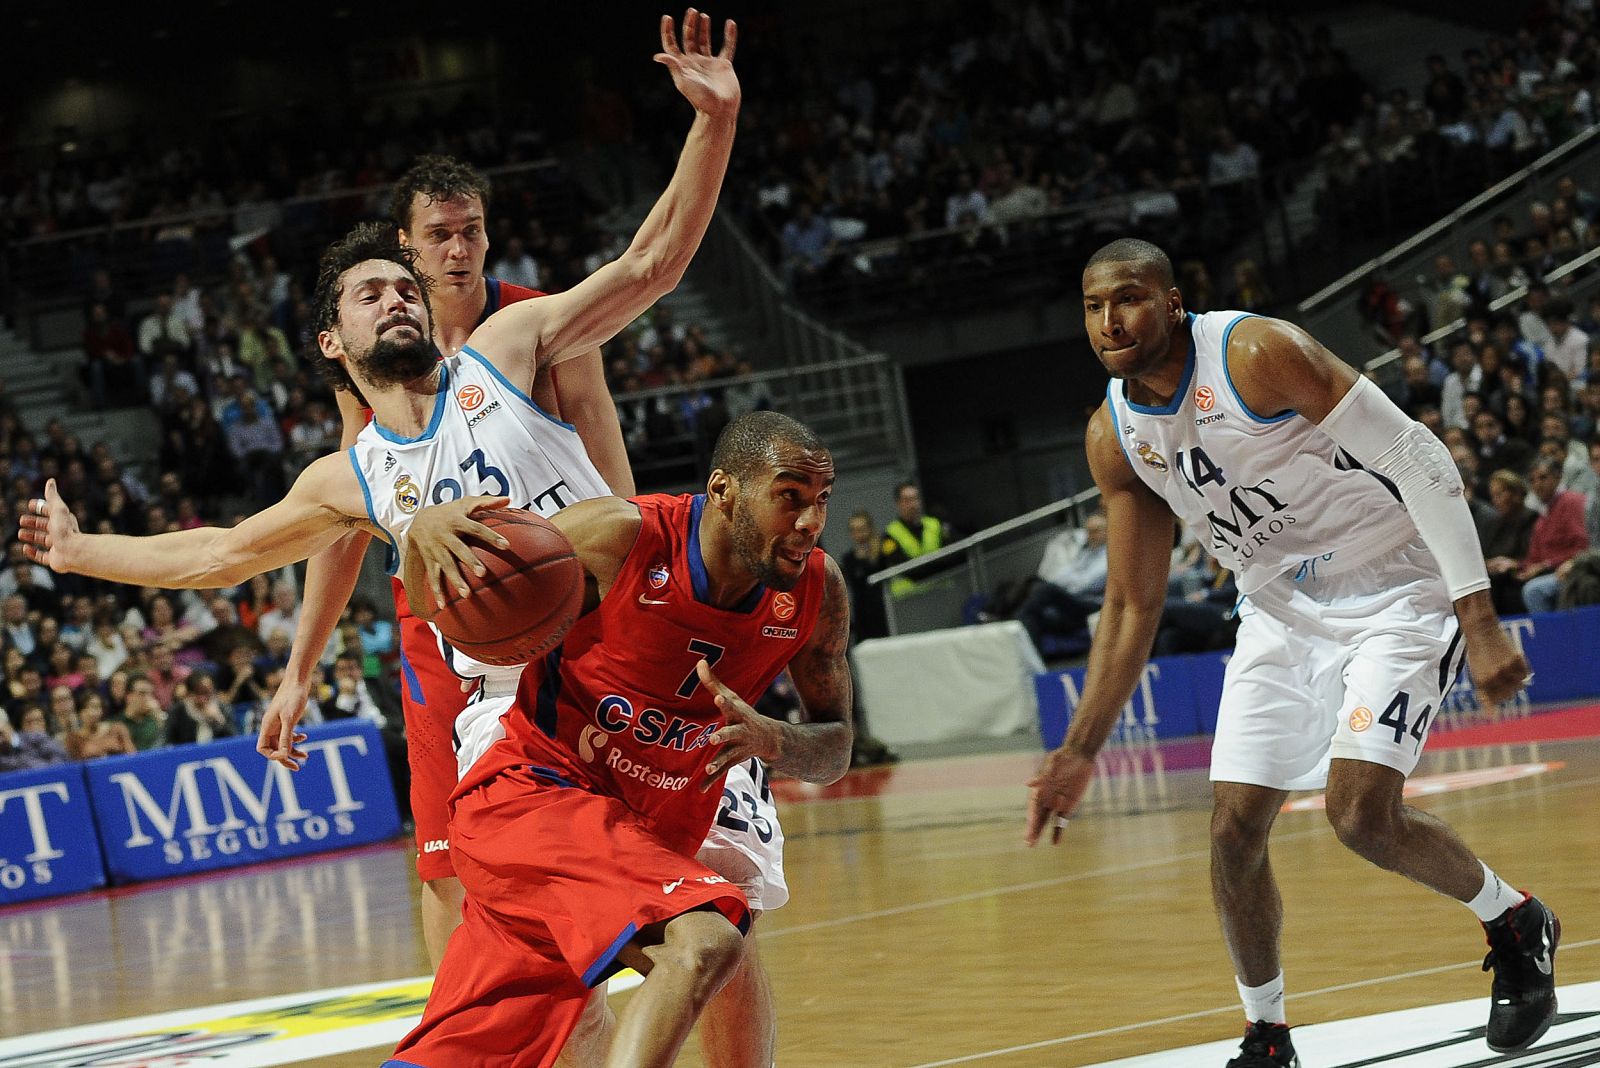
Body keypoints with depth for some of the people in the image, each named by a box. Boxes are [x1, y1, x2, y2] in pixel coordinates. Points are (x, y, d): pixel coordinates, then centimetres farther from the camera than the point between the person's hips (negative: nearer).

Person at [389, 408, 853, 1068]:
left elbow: (834, 750, 5)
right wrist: (425, 531, -30)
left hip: (643, 832, 6)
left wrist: (769, 739, -20)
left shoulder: (817, 591, -6)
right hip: (530, 787, -6)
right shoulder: (622, 537, -19)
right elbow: (436, 609, -6)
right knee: (702, 946, -31)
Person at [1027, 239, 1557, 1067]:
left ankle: (1516, 924, 8)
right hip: (1281, 609, 6)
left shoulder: (1256, 354, -22)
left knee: (1361, 812, -20)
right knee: (1233, 828, -2)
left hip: (1394, 586, -6)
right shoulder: (1113, 438, -2)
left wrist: (1478, 622, -26)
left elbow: (1417, 459, -21)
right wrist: (1081, 750, 0)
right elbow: (1133, 604, 7)